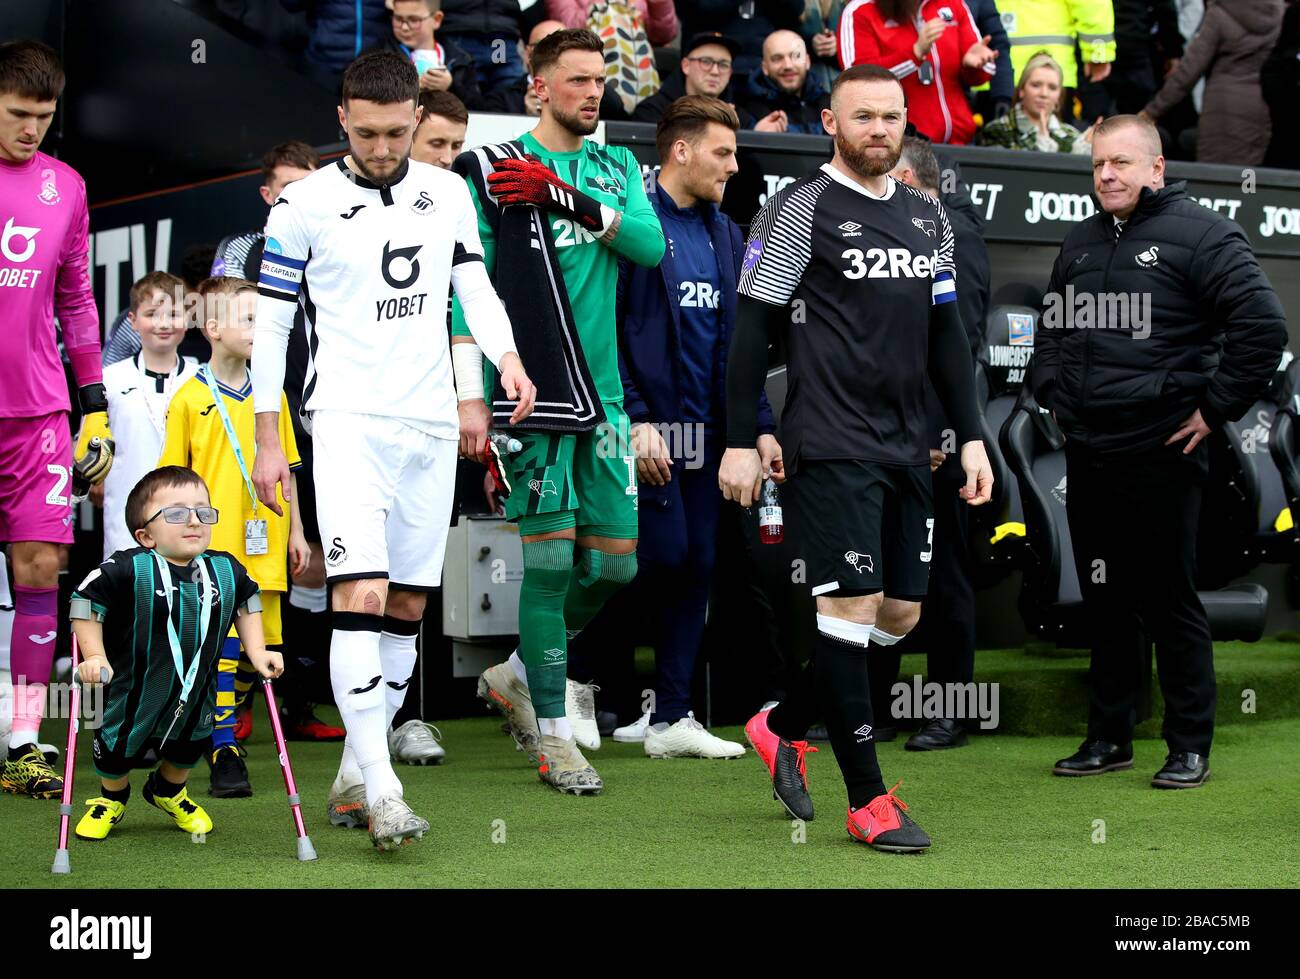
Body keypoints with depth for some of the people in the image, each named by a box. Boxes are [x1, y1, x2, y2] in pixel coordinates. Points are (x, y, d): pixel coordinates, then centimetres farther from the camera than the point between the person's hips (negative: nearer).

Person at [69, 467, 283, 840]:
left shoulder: (226, 571, -9)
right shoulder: (128, 569, -24)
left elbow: (246, 602, 12)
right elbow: (86, 603, -16)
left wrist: (256, 651, 5)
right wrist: (94, 658, -22)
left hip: (196, 693, 4)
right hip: (132, 691, -4)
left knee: (188, 749, 21)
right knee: (117, 751, 12)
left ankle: (169, 791, 53)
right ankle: (111, 798, 44)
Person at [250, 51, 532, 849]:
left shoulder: (449, 194, 7)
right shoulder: (305, 205, -4)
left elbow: (474, 283, 14)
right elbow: (269, 323, -1)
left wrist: (507, 356, -6)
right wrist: (268, 440, -2)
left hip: (431, 424, 5)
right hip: (348, 418, -5)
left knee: (407, 608, 7)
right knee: (362, 594, -18)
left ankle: (353, 778, 18)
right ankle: (381, 791, -19)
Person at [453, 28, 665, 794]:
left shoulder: (617, 168, 15)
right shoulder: (492, 170, 0)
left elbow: (651, 245, -4)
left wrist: (565, 196, -18)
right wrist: (471, 396, -11)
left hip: (604, 392, 6)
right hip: (533, 389, -5)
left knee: (614, 563, 6)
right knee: (550, 558, -7)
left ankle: (518, 674, 28)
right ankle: (550, 729, 4)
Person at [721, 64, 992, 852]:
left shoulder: (928, 217, 15)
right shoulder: (800, 210, -4)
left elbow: (947, 334, 19)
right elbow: (752, 329, -6)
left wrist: (972, 437, 13)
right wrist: (740, 444, -10)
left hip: (907, 447, 7)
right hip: (832, 446, -7)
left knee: (901, 615, 9)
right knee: (853, 606, -8)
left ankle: (783, 727, 28)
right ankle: (869, 800, 0)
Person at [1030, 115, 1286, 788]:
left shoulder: (1199, 234, -7)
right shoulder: (1081, 244, 15)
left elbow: (1263, 326, -14)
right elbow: (1050, 329, 30)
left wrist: (1214, 408, -13)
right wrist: (1052, 393, 16)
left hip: (1160, 454, -7)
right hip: (1086, 455, 7)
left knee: (1170, 601, -1)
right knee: (1104, 601, 12)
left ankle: (1190, 747, 7)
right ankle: (1109, 737, 21)